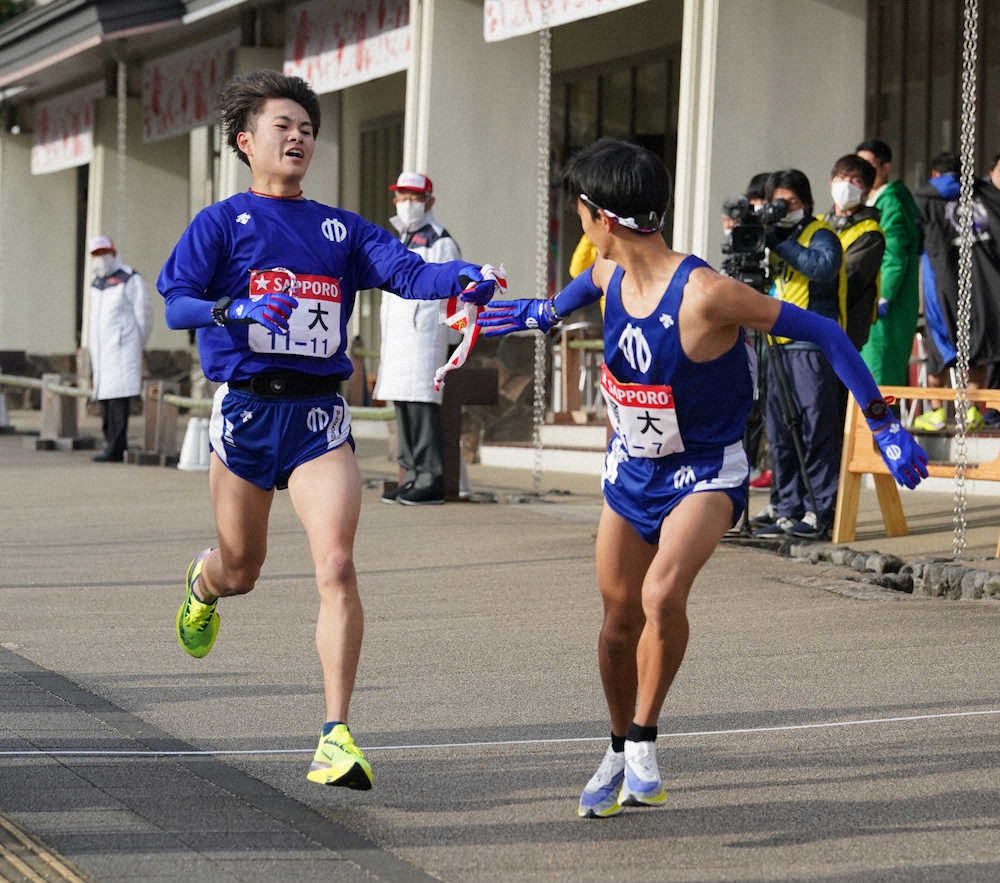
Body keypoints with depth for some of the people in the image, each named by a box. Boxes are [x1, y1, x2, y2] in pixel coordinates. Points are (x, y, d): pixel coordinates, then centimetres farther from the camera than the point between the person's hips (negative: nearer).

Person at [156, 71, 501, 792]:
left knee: (336, 565, -16)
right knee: (240, 572, 13)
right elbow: (176, 303, -8)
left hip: (319, 416, 1)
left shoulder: (343, 229, 12)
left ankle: (338, 736, -14)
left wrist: (462, 279, -23)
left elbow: (407, 271, -3)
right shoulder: (220, 224, 3)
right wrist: (238, 311, -27)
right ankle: (200, 583, 53)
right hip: (245, 409, -1)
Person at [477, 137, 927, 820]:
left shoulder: (705, 294, -30)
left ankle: (645, 737, -7)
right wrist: (544, 312, 37)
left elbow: (824, 333, -24)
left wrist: (885, 427, -23)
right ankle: (621, 754, 33)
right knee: (620, 618, 11)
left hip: (705, 472, -6)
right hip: (632, 468, 6)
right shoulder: (611, 276, -8)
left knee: (662, 595, -29)